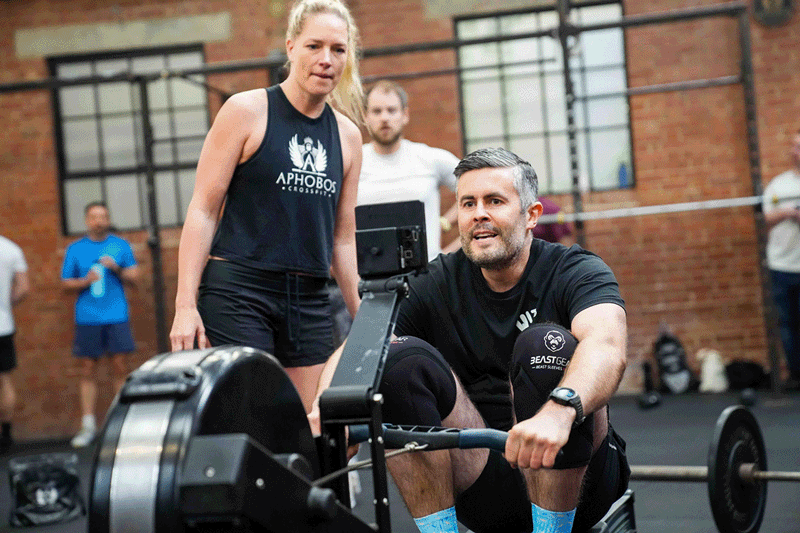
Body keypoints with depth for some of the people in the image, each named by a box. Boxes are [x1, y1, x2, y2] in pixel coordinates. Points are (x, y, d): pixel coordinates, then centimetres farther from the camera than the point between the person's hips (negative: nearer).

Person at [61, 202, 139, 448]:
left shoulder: (120, 245, 10)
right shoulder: (75, 249, 9)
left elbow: (134, 277, 8)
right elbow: (66, 282, 9)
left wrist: (117, 269, -10)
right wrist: (85, 281, -10)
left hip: (117, 316, 0)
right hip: (87, 318, 0)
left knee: (121, 368, -3)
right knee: (87, 370, 0)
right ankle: (88, 425, 5)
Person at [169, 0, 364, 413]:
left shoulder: (347, 136, 11)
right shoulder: (247, 111, -3)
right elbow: (203, 210, -4)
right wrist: (185, 304, -12)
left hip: (310, 301, 5)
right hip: (237, 290, -5)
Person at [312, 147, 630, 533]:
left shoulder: (575, 272, -9)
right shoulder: (437, 286, 1)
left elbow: (607, 347, -32)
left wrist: (559, 410, -54)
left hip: (578, 480, -2)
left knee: (547, 343, -28)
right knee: (401, 358, -17)